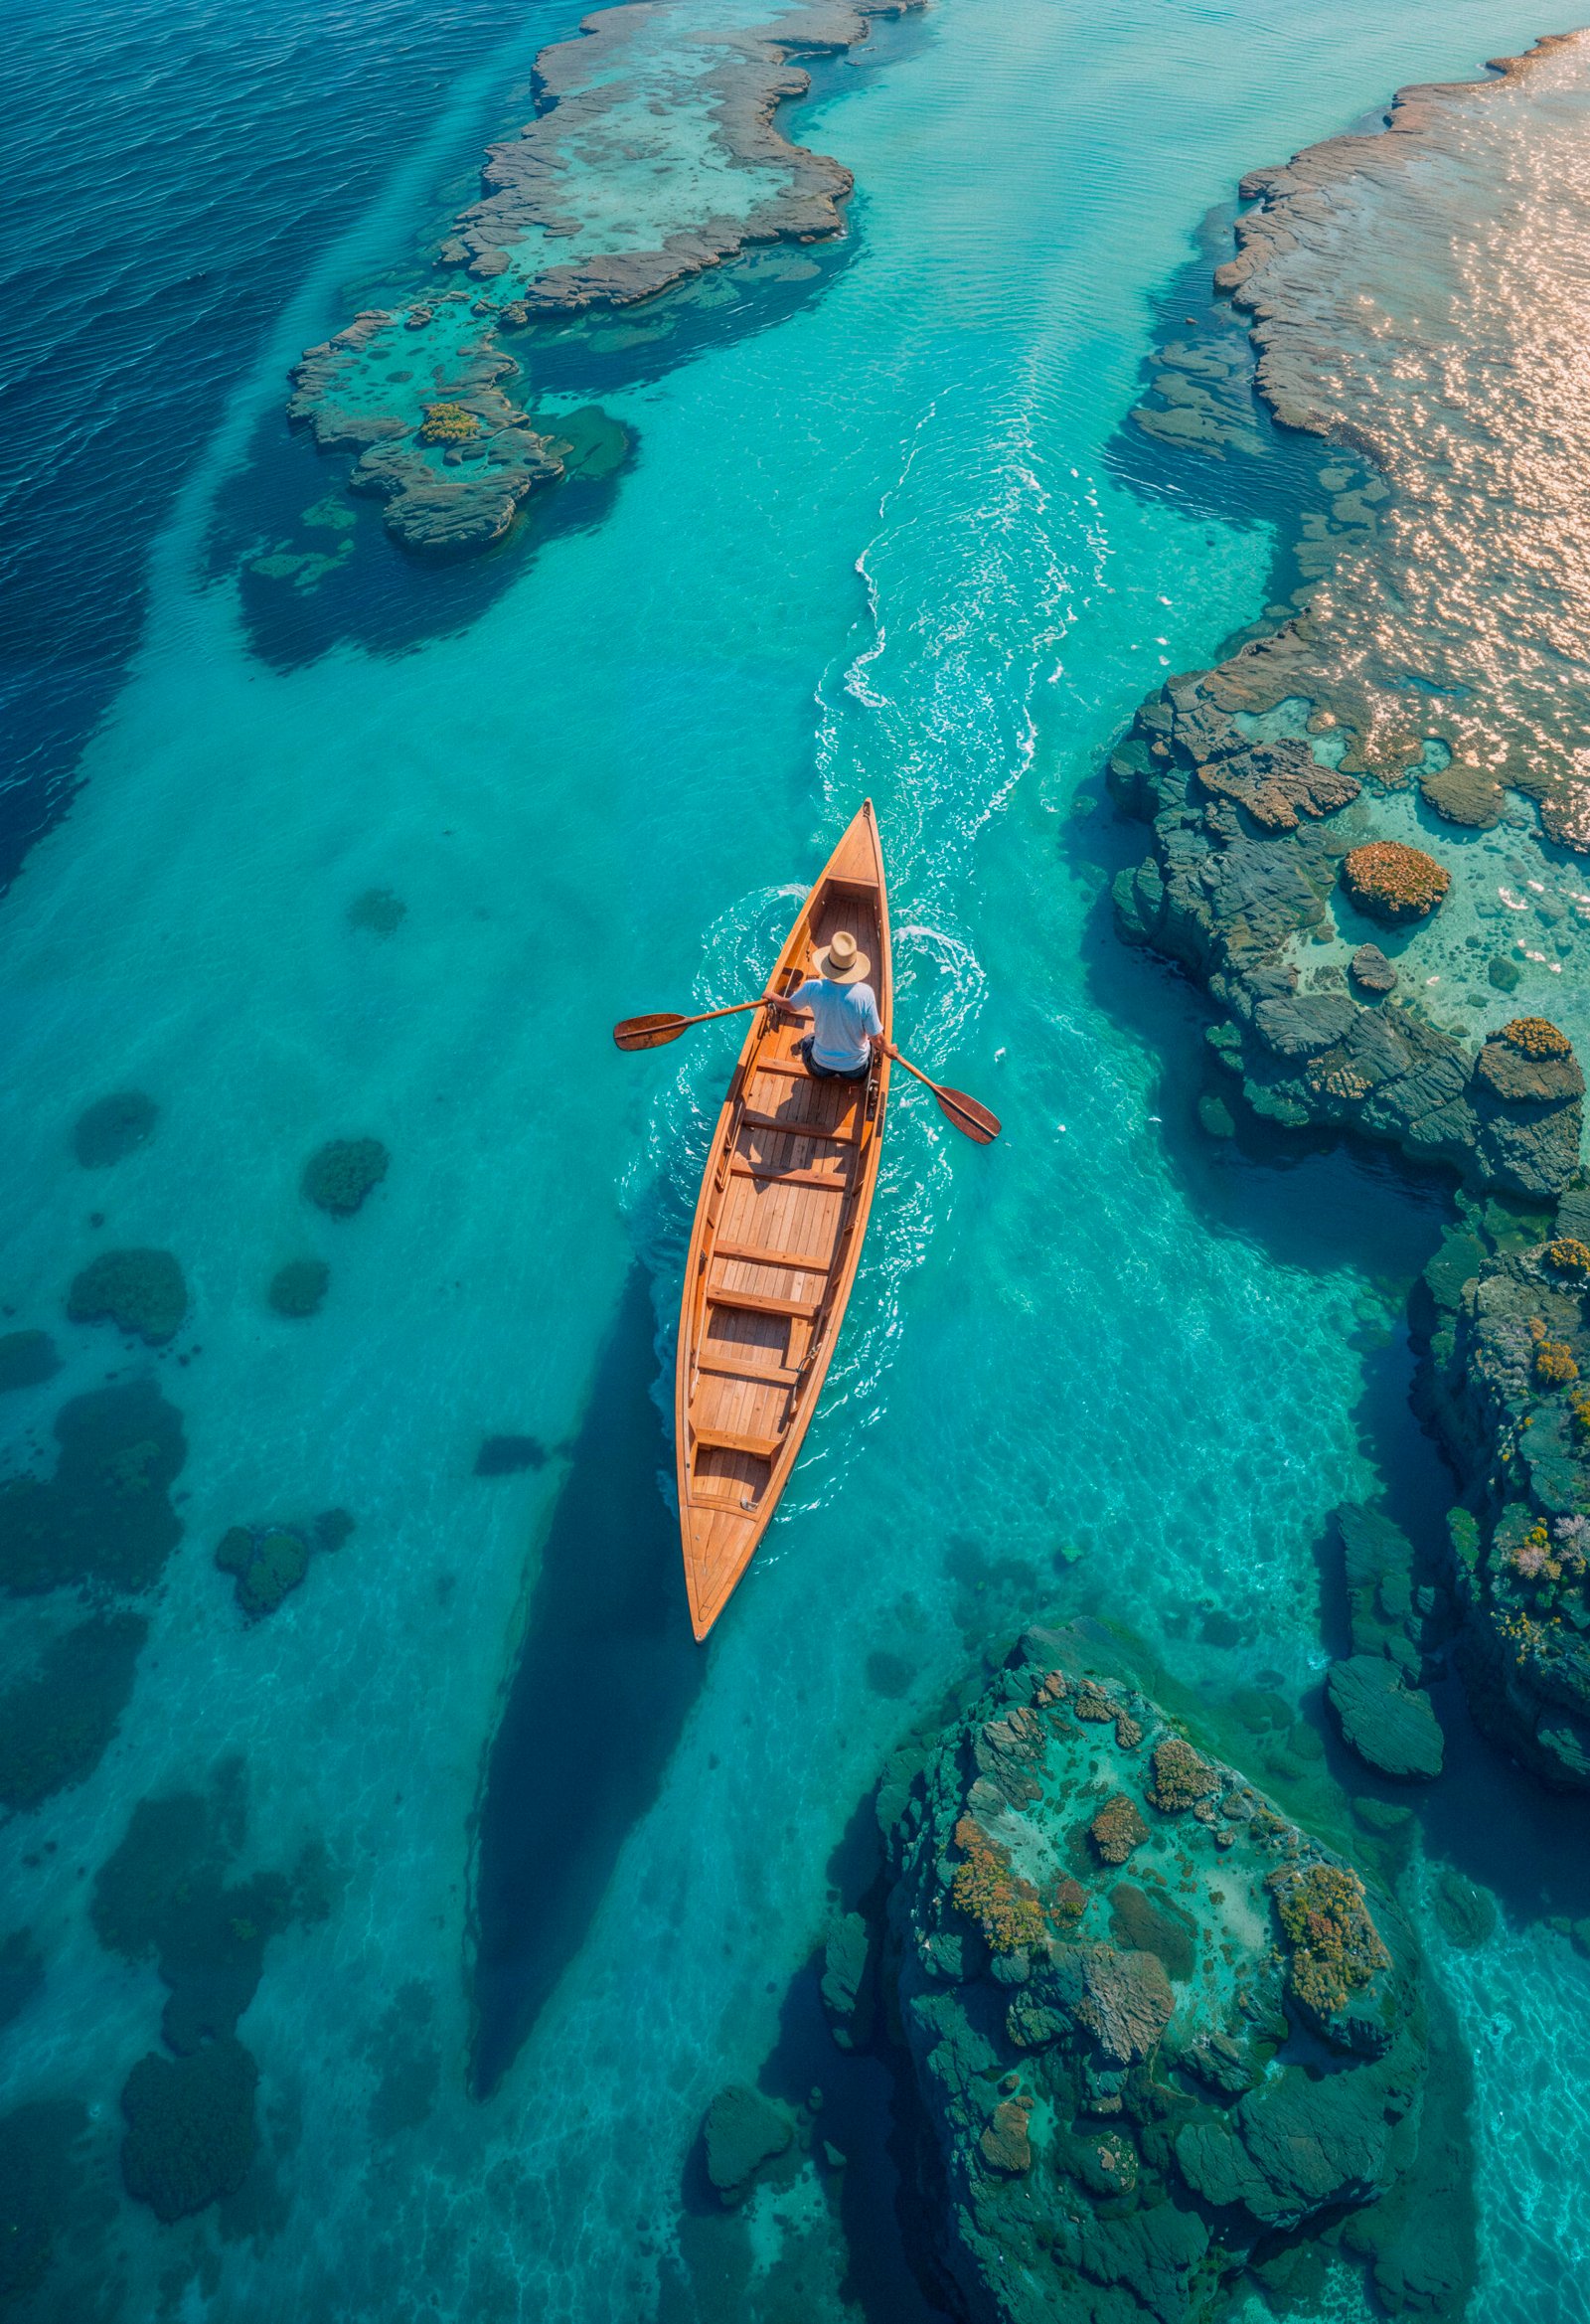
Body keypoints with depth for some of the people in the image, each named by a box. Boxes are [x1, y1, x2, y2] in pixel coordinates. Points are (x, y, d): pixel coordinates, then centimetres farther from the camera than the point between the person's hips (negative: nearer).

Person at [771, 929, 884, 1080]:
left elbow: (790, 1005, 0)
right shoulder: (865, 993, -28)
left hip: (821, 1066, 1)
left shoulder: (813, 988, -24)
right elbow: (877, 1040, -20)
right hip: (856, 1070, -1)